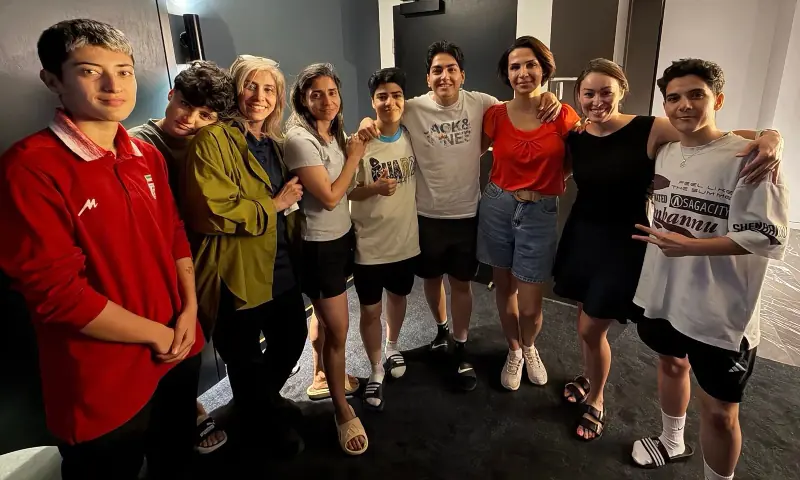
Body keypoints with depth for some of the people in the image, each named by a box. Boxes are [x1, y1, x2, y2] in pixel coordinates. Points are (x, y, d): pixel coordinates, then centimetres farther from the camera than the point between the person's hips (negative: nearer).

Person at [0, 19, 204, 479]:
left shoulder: (148, 156, 4)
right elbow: (57, 292, -22)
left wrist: (189, 310, -4)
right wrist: (156, 334, -14)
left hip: (179, 353, 6)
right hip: (103, 386, -6)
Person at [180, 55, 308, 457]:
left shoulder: (274, 144, 12)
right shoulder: (212, 140, -15)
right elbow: (210, 211, -26)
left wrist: (289, 203, 8)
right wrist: (274, 206, -17)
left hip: (281, 269, 8)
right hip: (238, 274, -8)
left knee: (292, 339, 23)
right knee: (245, 359, 13)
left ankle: (266, 402, 51)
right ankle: (259, 424, 40)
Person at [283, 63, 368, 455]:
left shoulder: (333, 133, 6)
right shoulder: (299, 139, -19)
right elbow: (329, 197, -21)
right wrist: (354, 157, -12)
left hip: (343, 236, 8)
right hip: (320, 245, -8)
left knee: (328, 321, 21)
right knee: (338, 330, 0)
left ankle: (326, 374, 44)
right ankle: (343, 411, 18)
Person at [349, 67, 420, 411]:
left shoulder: (411, 137, -2)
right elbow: (346, 192, -12)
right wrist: (375, 188, -28)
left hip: (406, 238, 4)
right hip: (370, 243, -4)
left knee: (398, 296, 23)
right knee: (370, 309, 7)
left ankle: (392, 347, 50)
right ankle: (376, 370, 29)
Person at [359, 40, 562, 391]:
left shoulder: (479, 104, -5)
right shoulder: (413, 109, -8)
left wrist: (547, 99, -18)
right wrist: (367, 122, -20)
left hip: (467, 213, 0)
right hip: (428, 214, 1)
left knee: (461, 282, 12)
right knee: (432, 277, 18)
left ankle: (460, 350, 30)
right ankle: (441, 328, 47)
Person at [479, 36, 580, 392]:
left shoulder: (564, 115, -5)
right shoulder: (496, 115, -3)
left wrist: (557, 184, -3)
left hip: (541, 213, -1)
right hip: (497, 207, 1)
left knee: (530, 304, 2)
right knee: (504, 288, 14)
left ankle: (529, 348, 37)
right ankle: (514, 352, 40)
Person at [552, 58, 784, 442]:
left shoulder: (649, 130, -15)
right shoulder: (574, 137, -1)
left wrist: (768, 138, -36)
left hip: (624, 242, -4)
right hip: (581, 235, 5)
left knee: (592, 329, 3)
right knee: (586, 322, 18)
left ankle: (596, 400, 30)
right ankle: (588, 376, 46)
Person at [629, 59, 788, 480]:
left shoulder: (748, 157, -16)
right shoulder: (663, 152, 4)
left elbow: (770, 237, -19)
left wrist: (690, 246, -25)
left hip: (720, 312, -6)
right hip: (663, 294, 7)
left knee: (719, 410, 4)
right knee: (670, 364, 26)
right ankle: (672, 443, 51)